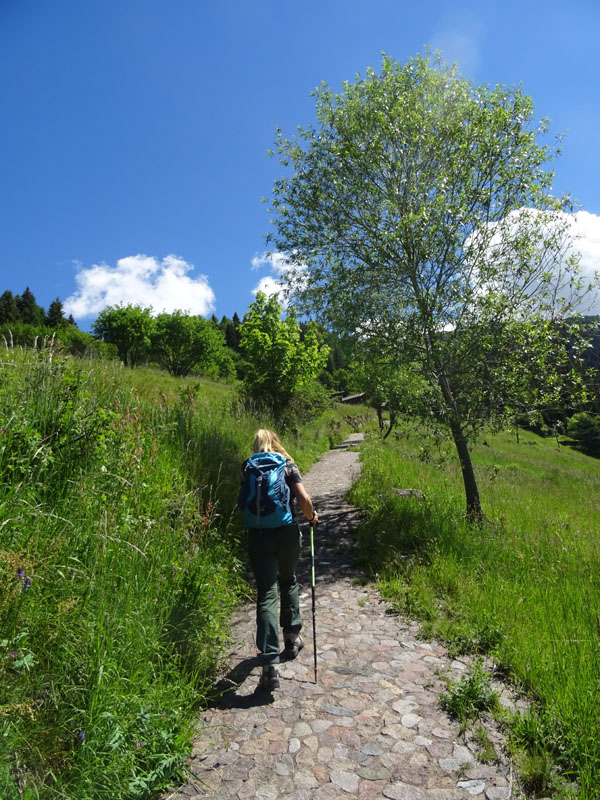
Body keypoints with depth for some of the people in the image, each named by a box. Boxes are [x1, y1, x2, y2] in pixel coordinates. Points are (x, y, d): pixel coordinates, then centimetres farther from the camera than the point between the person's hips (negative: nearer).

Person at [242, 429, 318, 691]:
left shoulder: (248, 468, 5)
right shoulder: (289, 466, 0)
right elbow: (304, 499, -9)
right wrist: (312, 516, 9)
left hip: (258, 535, 0)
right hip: (288, 533, 1)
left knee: (266, 596, 1)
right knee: (288, 583, 25)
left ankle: (270, 664, -5)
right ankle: (292, 639, 38)